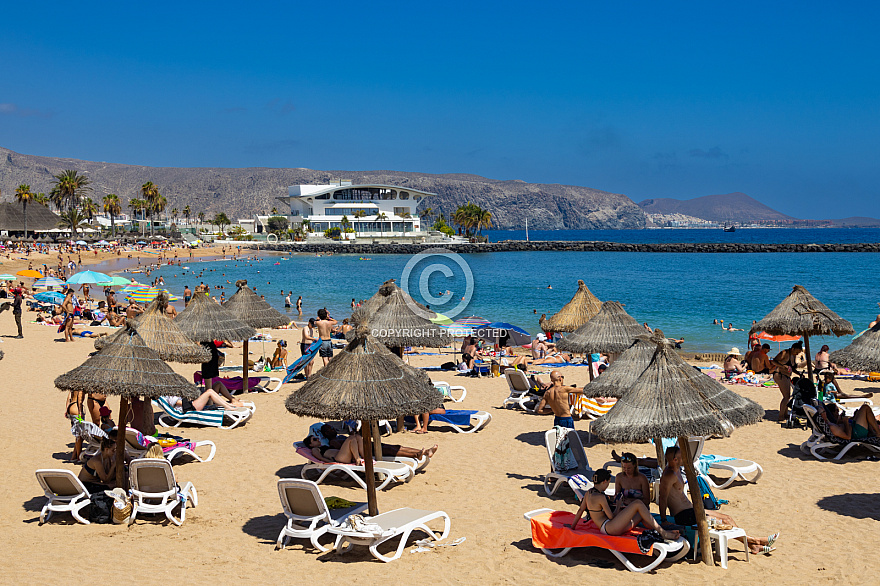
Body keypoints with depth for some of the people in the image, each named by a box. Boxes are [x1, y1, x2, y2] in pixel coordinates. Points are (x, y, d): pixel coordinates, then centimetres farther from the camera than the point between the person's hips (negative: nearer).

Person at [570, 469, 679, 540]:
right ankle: (662, 532, -17)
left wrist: (573, 526, 29)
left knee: (643, 513, 12)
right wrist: (618, 506, 5)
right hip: (608, 527, -10)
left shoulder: (588, 493, 13)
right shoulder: (600, 497, -15)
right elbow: (611, 516, -13)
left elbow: (580, 510, 19)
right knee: (638, 504, -17)